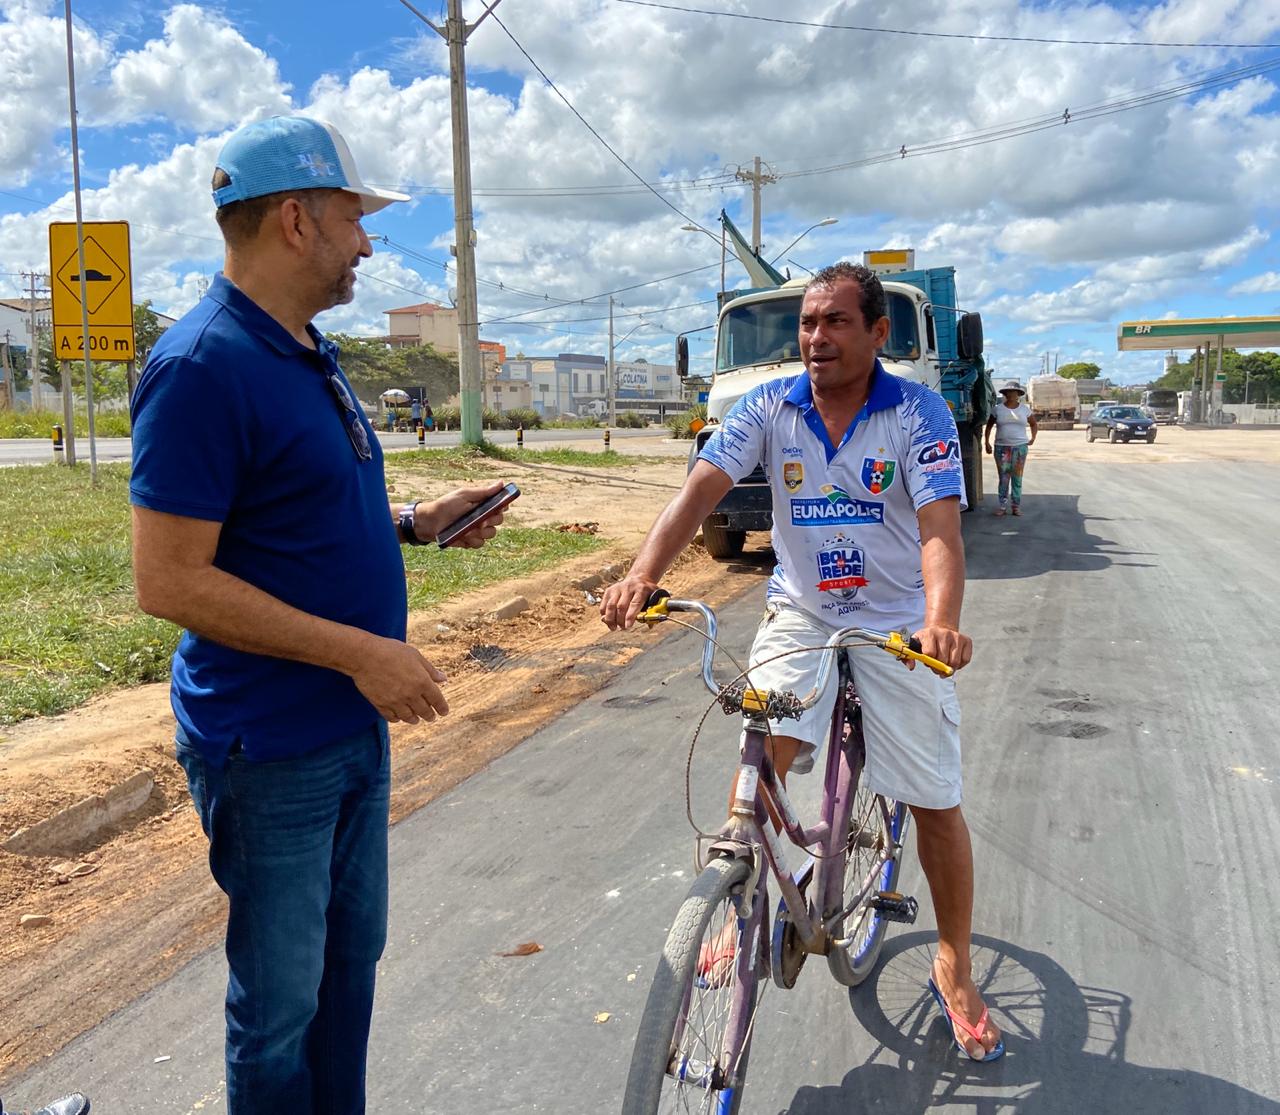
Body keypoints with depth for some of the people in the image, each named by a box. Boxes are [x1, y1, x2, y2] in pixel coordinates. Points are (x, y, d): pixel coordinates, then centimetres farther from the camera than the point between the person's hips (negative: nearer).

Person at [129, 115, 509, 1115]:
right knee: (281, 1006, 9)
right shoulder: (204, 366, -19)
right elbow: (170, 581, -23)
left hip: (355, 726, 9)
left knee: (351, 956, 22)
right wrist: (362, 650, -23)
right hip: (270, 750, -9)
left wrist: (417, 521, 5)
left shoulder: (310, 356, 10)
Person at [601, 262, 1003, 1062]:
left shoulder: (920, 413, -13)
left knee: (938, 805, 4)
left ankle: (955, 968, 27)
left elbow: (941, 526, -24)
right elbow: (700, 489, -19)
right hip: (799, 617, 2)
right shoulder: (769, 408, -7)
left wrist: (942, 620, -43)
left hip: (898, 626, -1)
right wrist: (644, 574, -36)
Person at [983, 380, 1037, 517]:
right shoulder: (998, 409, 3)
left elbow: (1034, 424, 19)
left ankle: (1016, 506, 8)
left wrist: (1033, 438, 7)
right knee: (1003, 477, -1)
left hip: (1020, 447, 1)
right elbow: (989, 426, 11)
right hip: (1001, 447, -1)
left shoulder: (1025, 409, 6)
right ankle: (1003, 505, 6)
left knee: (1017, 477, 2)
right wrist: (987, 443, 4)